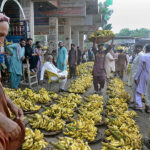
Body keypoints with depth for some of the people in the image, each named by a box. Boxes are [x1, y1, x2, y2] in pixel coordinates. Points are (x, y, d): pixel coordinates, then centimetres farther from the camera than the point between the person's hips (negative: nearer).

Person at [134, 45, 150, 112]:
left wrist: (136, 77, -4)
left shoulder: (143, 57, -11)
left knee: (138, 91, 6)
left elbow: (140, 69, -11)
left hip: (144, 77, -4)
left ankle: (139, 105, 0)